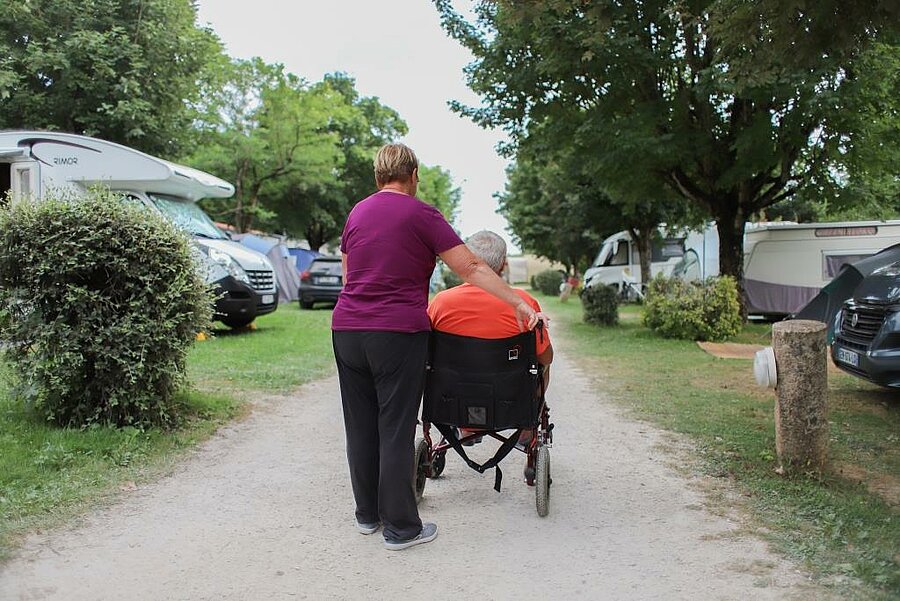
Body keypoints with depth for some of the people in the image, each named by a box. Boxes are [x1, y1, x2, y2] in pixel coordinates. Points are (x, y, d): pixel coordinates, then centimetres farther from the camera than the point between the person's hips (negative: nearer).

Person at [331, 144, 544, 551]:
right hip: (398, 334, -6)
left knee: (361, 426, 13)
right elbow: (471, 269, -8)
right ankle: (400, 527, 7)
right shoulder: (421, 215, -4)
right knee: (395, 431, 0)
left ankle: (367, 514, 24)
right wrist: (519, 304, -5)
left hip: (347, 331, 6)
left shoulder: (357, 213, 14)